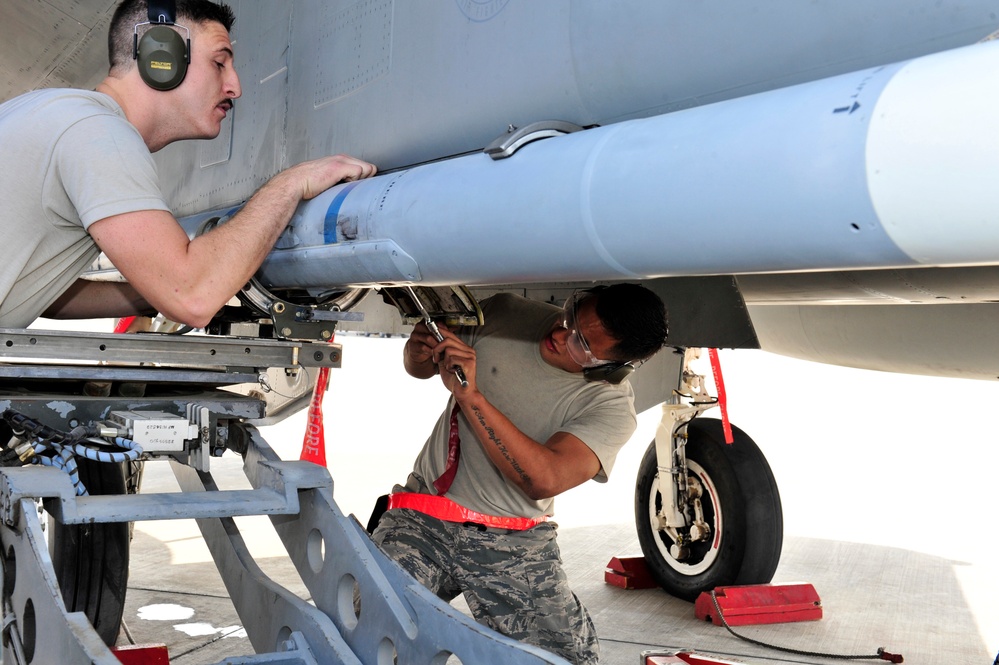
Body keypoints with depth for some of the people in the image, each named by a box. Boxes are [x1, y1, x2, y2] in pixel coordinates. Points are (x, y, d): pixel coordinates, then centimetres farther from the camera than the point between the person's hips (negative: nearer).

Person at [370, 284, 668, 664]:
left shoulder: (613, 407, -9)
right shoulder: (504, 315, -2)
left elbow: (543, 479, -25)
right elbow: (420, 367, 15)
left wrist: (470, 396, -27)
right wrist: (418, 351, -10)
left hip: (515, 546, 0)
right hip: (421, 520, 0)